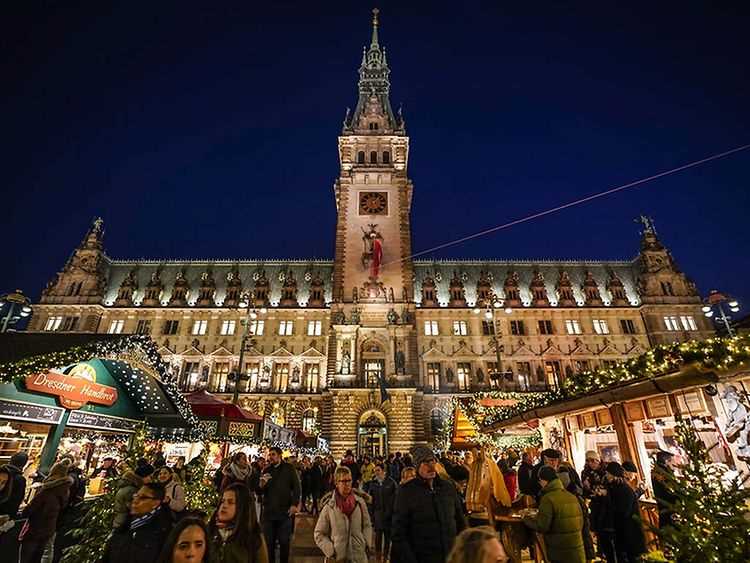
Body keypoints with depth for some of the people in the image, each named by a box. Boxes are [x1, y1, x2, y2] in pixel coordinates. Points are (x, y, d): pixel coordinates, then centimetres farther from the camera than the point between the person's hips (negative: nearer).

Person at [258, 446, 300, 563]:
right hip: (268, 511, 2)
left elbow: (296, 487, -2)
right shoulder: (266, 470, 8)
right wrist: (261, 484, -14)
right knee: (268, 542, 8)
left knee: (284, 541, 8)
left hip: (285, 511, -2)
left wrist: (294, 504, -11)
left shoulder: (289, 468, 0)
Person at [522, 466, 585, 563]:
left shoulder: (548, 498, -17)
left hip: (560, 555, -6)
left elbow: (542, 526, -19)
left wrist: (525, 518, -4)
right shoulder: (572, 497, 3)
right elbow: (581, 523, 11)